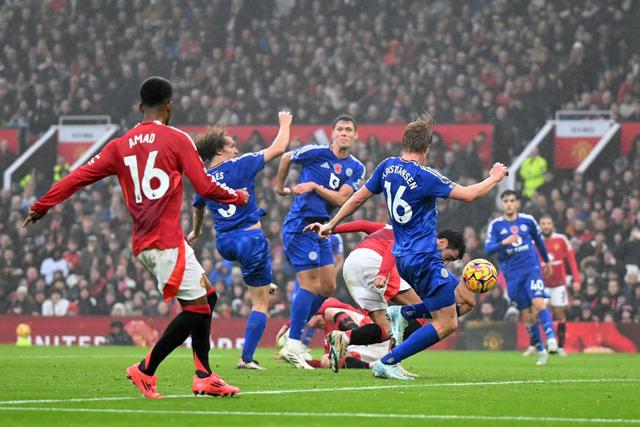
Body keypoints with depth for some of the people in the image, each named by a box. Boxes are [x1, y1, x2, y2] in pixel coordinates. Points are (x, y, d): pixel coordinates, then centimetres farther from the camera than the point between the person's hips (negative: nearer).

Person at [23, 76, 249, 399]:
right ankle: (146, 371, -5)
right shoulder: (176, 139, -3)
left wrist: (41, 207, 23)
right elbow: (205, 187, -6)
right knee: (196, 308, -4)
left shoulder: (120, 146, 12)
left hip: (144, 244, 8)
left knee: (207, 299, 14)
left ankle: (204, 377, 11)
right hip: (167, 242, -8)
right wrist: (239, 198, 13)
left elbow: (79, 177, 13)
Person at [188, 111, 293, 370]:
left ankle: (263, 282, 51)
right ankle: (247, 358, -4)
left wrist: (195, 233, 47)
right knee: (261, 304, 1)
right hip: (250, 239, -6)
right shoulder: (240, 165, -9)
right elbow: (279, 148, -2)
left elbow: (198, 209, 27)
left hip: (224, 243, 6)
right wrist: (285, 123, 17)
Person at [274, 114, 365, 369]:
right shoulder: (316, 153, -8)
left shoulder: (357, 169, 5)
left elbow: (341, 199, -6)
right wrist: (280, 186, 18)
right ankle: (292, 347, -10)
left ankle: (293, 335, 20)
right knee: (311, 285, -13)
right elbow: (286, 158, 10)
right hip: (300, 226, -7)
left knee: (328, 286, 8)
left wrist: (315, 186, -17)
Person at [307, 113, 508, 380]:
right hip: (424, 258, -9)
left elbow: (358, 198, 14)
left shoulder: (387, 167, 5)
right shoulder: (424, 176, -16)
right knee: (446, 324, -6)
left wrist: (331, 225, 26)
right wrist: (494, 178, 3)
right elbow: (468, 195, -15)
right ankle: (387, 363, -10)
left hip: (402, 257, 9)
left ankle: (403, 313, 9)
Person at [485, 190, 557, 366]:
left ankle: (551, 338, -28)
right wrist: (504, 242, -28)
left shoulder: (527, 220, 3)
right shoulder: (495, 225, 0)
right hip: (512, 275, 0)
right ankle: (540, 351, 13)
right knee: (527, 315, 2)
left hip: (531, 269, 0)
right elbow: (488, 249, -10)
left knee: (538, 303, -23)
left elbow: (539, 240, 20)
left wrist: (547, 261, 31)